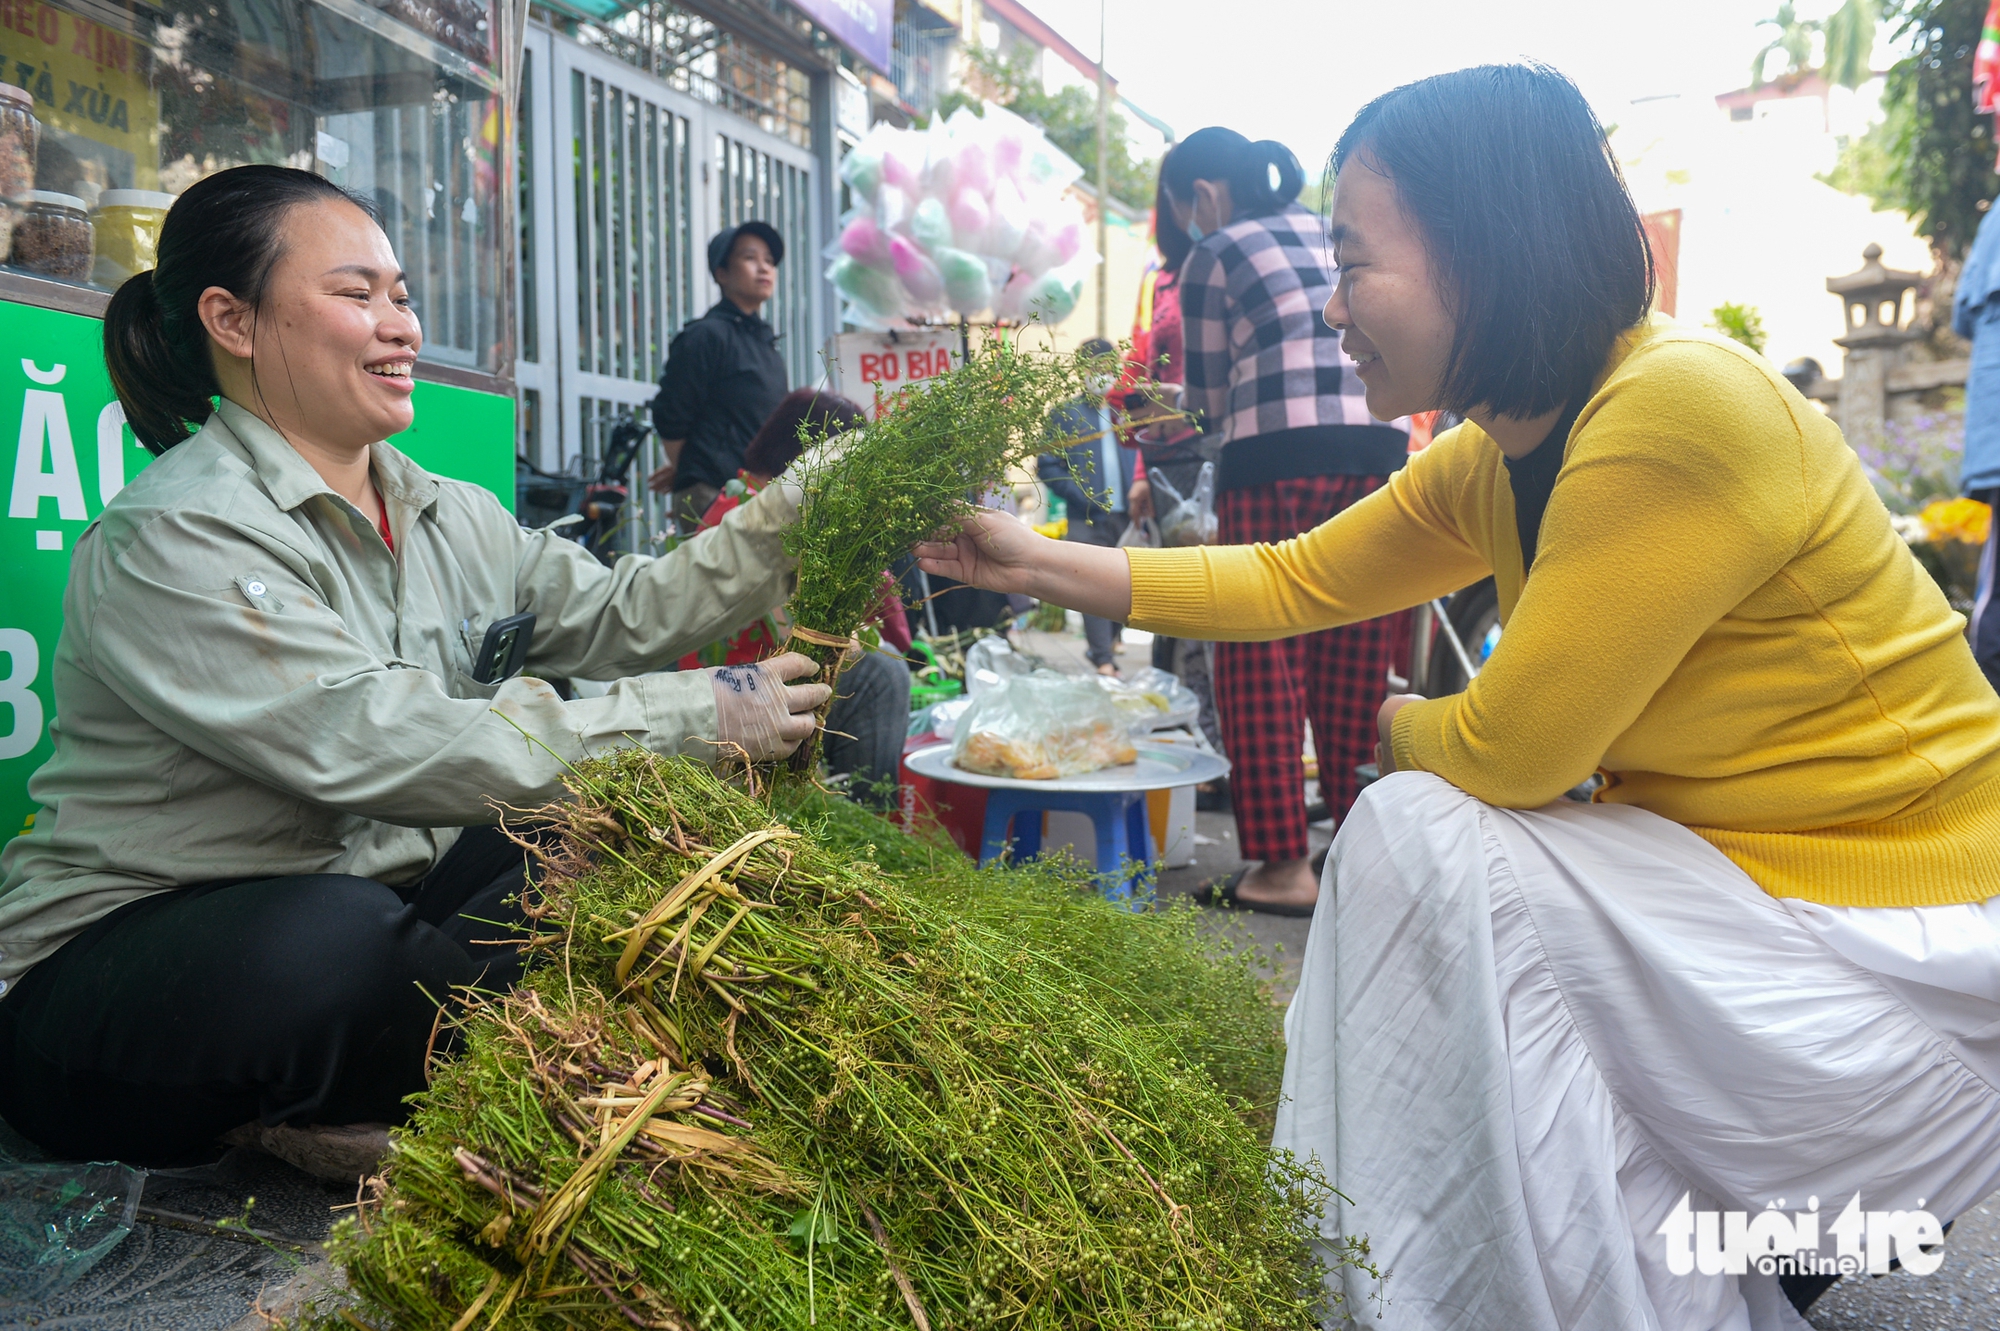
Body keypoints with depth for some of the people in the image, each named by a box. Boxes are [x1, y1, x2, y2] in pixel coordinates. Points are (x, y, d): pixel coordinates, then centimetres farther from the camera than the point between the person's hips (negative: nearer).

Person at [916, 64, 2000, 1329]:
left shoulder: (1681, 409, -27)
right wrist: (1039, 562, 8)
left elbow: (1507, 747, -24)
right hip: (1740, 875, 9)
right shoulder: (1490, 462, 1)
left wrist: (1400, 726, 0)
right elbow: (1292, 580, 10)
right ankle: (1754, 1229, 21)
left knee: (1420, 836, -18)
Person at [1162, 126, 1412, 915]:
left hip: (1276, 457, -5)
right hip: (1377, 450, 6)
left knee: (1264, 667, 0)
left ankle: (1284, 866, 0)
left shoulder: (1213, 257, 7)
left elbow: (1208, 401, 10)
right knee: (1357, 666, 10)